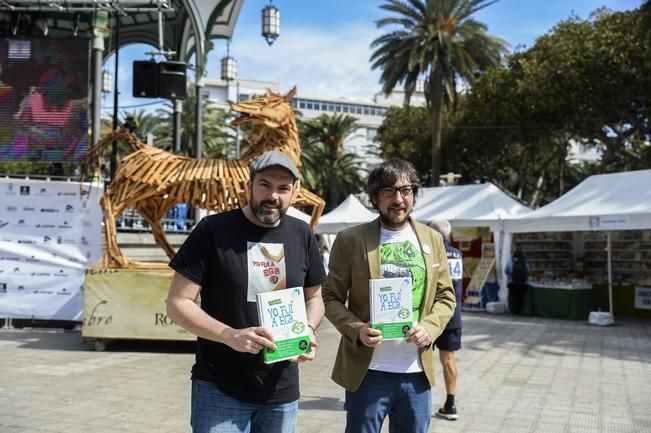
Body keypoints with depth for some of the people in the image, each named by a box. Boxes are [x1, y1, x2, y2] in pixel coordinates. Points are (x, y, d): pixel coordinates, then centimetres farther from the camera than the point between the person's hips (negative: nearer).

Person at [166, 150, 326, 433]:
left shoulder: (302, 235, 4)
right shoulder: (213, 230, -9)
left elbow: (314, 297, 16)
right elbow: (177, 304, -10)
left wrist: (308, 330, -6)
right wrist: (230, 335, -24)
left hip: (282, 392, 4)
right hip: (219, 391, -4)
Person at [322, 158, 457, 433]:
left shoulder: (432, 240, 7)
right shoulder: (351, 240, -4)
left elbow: (446, 296, 11)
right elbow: (331, 297, 0)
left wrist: (430, 328, -8)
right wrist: (356, 330, -17)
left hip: (417, 371, 3)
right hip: (368, 371, -3)